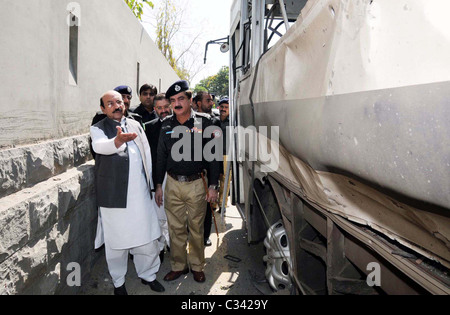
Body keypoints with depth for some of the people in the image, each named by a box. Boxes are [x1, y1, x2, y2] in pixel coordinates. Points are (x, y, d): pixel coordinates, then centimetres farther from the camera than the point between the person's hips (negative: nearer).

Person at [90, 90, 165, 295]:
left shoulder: (135, 125, 13)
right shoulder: (98, 128, -1)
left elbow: (147, 153, 16)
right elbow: (99, 146, -24)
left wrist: (150, 183, 13)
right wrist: (117, 141, -46)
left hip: (140, 192, 4)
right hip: (114, 195, -3)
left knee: (147, 237, 11)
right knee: (117, 240, 8)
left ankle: (148, 274, 32)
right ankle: (118, 282, 28)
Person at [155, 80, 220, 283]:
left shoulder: (204, 122, -4)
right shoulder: (166, 125, 5)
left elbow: (213, 155, -2)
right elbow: (161, 157, 10)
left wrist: (213, 185, -5)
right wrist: (158, 185, 8)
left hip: (196, 184, -2)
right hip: (172, 184, 3)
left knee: (196, 229, 10)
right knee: (176, 228, 11)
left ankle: (197, 266, 28)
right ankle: (178, 266, 29)